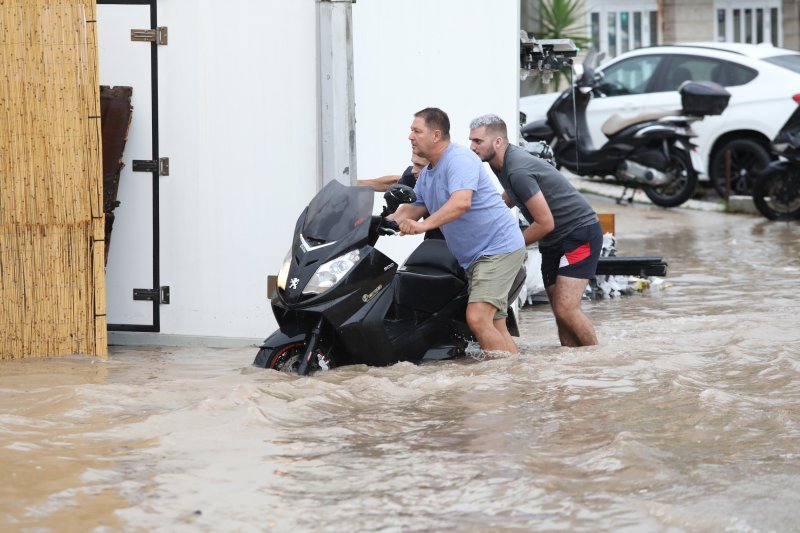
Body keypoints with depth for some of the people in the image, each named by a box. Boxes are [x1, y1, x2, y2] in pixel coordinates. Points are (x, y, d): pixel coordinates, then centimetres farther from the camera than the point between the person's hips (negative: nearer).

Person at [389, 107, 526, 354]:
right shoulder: (427, 173, 16)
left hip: (499, 248, -11)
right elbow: (414, 208, 19)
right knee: (495, 328, 8)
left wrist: (423, 225, -42)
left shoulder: (459, 158, -17)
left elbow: (461, 202, -33)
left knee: (477, 318, -23)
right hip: (475, 257, 11)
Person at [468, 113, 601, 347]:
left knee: (565, 309, -18)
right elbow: (509, 199, 28)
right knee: (560, 312, 5)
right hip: (554, 241, 10)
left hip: (580, 233, -10)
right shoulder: (503, 162, 6)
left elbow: (545, 223, -22)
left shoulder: (518, 171, -25)